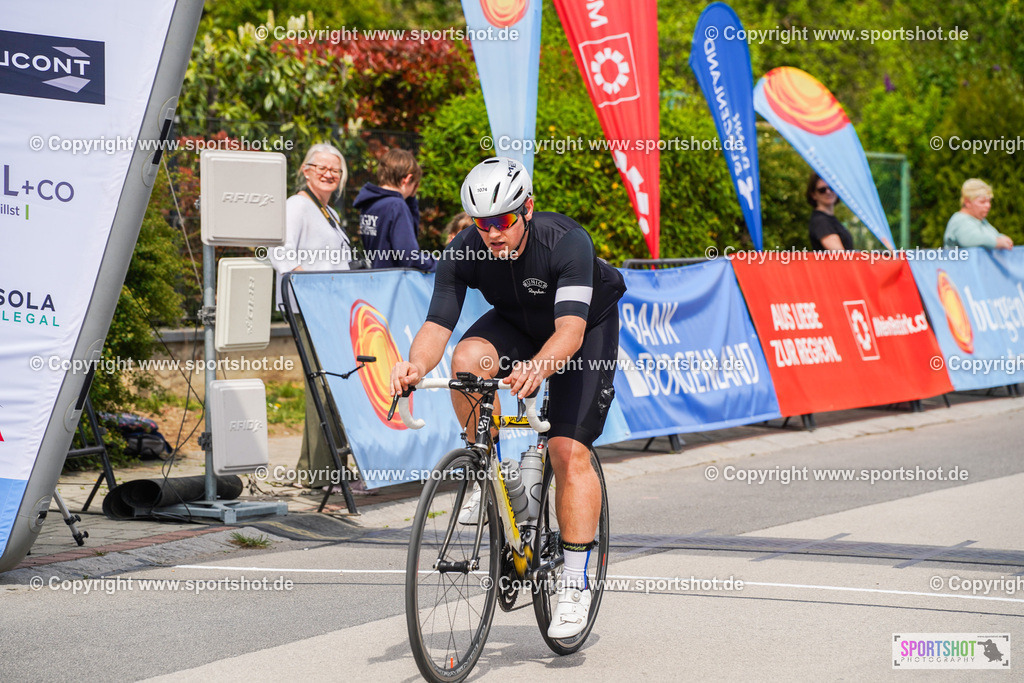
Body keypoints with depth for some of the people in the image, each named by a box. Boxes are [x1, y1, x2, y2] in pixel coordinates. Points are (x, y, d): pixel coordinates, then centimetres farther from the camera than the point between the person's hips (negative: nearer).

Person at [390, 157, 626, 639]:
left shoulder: (566, 242, -36)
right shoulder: (463, 253, -24)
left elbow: (570, 329, -45)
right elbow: (437, 324, -29)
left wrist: (538, 367, -66)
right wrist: (417, 364, -51)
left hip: (589, 327, -4)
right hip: (518, 323, 4)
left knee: (569, 450, -16)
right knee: (467, 357, -30)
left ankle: (575, 583, -7)